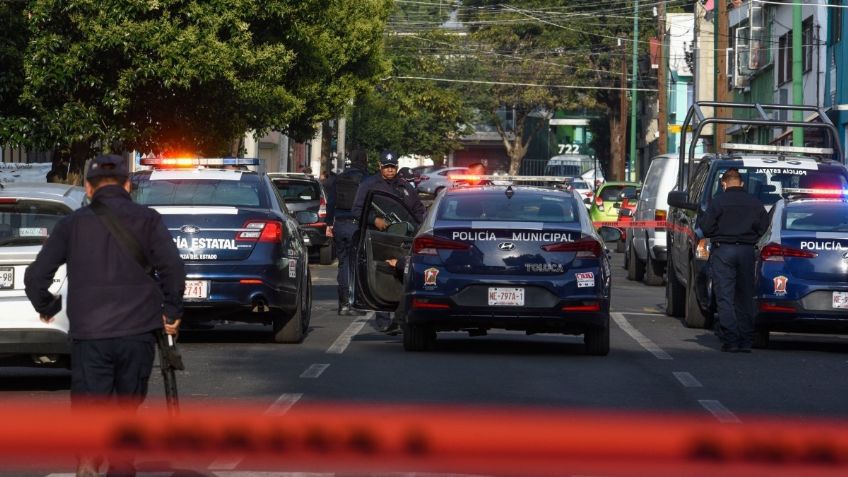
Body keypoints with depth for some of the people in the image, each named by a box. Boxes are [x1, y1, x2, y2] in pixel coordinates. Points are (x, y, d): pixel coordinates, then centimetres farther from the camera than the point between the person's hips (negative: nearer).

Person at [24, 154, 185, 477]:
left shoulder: (73, 223, 6)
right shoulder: (146, 220, 3)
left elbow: (36, 275, 3)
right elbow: (173, 268, -10)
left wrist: (46, 307, 22)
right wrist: (172, 312, 3)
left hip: (89, 333, 0)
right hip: (138, 331, 1)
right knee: (128, 406, 17)